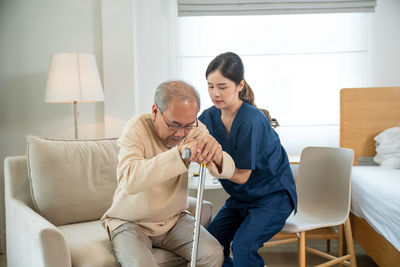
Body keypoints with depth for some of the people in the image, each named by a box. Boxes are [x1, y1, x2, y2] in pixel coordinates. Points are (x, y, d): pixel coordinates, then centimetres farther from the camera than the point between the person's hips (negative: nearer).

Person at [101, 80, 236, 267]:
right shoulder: (137, 128, -19)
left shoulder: (195, 129, -6)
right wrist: (178, 153, -47)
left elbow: (228, 171, -15)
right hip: (130, 222, -3)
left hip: (174, 219, 3)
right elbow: (129, 181, -36)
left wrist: (216, 156, -40)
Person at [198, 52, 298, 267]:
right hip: (241, 196, 7)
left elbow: (242, 175, -23)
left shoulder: (251, 121, -26)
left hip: (273, 194, -7)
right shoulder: (210, 116, -5)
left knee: (242, 245, -23)